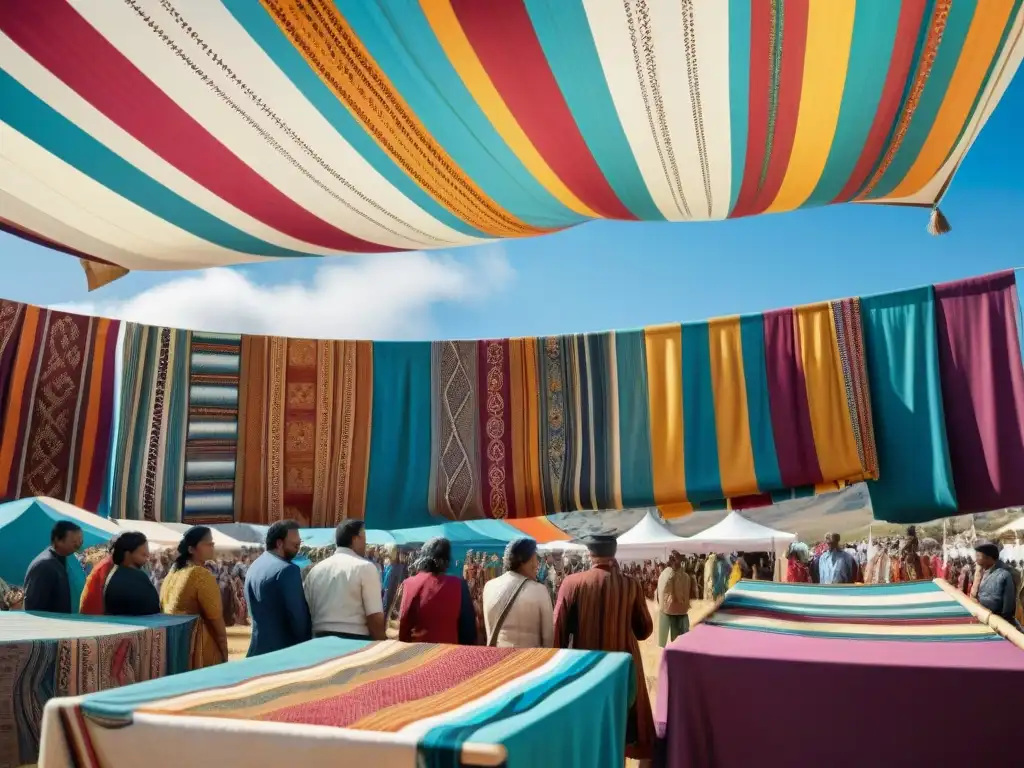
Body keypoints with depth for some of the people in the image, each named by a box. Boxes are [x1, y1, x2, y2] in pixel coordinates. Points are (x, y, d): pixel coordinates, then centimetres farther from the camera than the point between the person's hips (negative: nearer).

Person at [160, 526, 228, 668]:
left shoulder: (173, 572, 8)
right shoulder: (202, 575, -16)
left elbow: (162, 607, 15)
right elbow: (215, 618, -15)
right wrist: (224, 651, -6)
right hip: (199, 648, -8)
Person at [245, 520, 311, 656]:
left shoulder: (254, 567, 12)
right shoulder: (287, 570, -17)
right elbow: (298, 614, -17)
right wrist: (306, 645, -5)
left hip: (259, 648, 9)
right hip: (284, 649, -9)